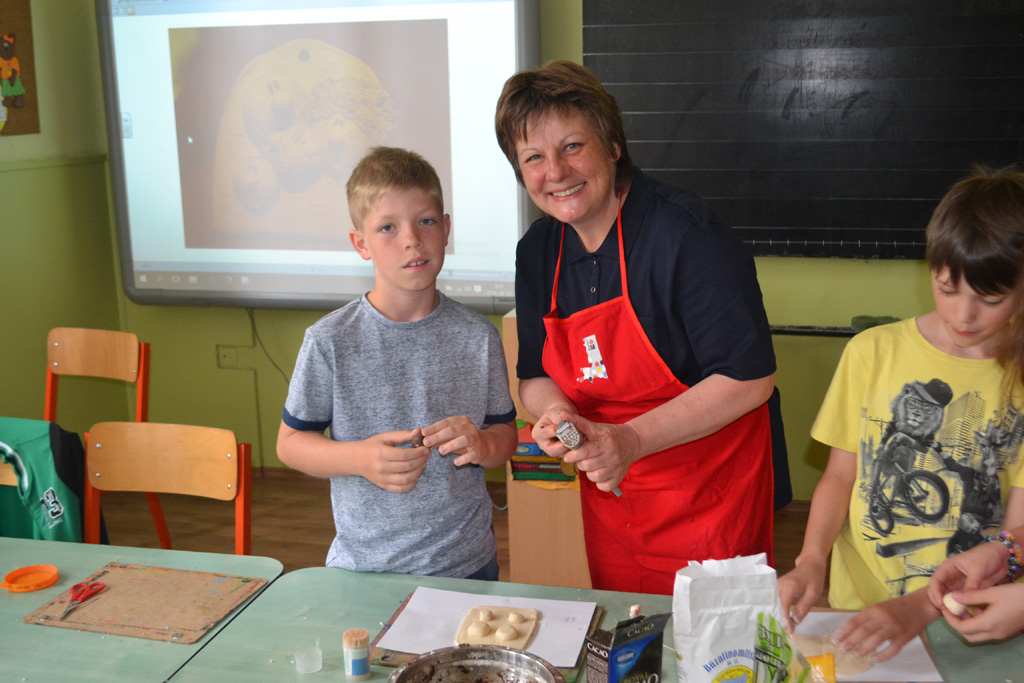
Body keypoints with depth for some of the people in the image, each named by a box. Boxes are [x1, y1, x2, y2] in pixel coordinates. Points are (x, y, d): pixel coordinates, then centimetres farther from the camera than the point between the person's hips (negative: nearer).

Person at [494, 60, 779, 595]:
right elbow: (535, 376, 8)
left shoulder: (685, 233, -21)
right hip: (608, 501, 6)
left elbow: (750, 378, -21)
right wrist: (555, 413, -15)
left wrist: (633, 440, -26)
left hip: (709, 500, -6)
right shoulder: (537, 252, 1)